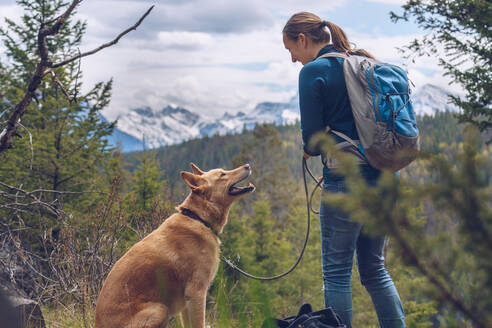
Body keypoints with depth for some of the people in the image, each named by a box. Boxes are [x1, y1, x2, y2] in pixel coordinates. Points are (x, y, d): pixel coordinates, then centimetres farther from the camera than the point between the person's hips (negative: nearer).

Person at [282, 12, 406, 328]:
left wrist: (313, 149, 14)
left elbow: (312, 140, -9)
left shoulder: (313, 71, -8)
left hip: (346, 183, -7)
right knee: (375, 267, 16)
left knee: (337, 271, 3)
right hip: (383, 178, 7)